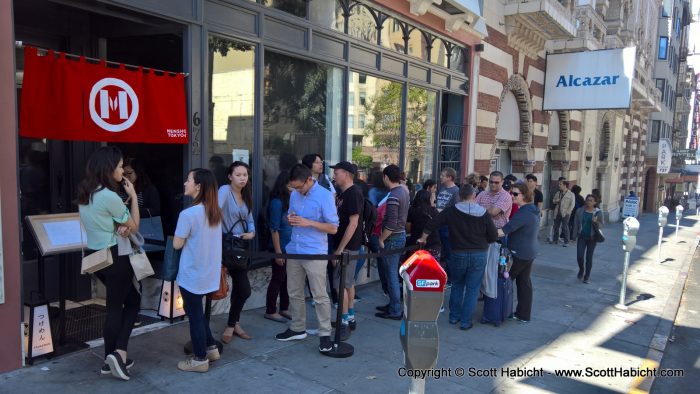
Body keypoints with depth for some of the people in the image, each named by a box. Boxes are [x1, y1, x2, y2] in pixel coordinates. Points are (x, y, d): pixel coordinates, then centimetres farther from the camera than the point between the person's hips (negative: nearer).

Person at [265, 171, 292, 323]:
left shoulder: (289, 200, 7)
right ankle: (270, 311, 14)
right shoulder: (277, 202, -14)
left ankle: (284, 309, 25)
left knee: (287, 279, 13)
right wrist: (278, 252, -17)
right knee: (277, 279, 2)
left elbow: (293, 223, 9)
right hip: (281, 248, -7)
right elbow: (274, 229, -15)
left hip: (291, 247, 7)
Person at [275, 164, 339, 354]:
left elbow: (333, 228, -12)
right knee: (294, 293, 15)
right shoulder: (294, 194, 6)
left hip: (315, 254, -6)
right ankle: (297, 329, 31)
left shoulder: (325, 196, -12)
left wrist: (308, 222, -21)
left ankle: (325, 334, 11)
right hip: (294, 251, 6)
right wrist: (290, 219, -6)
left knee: (320, 296, 1)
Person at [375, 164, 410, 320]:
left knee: (391, 274, -1)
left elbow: (391, 224, -26)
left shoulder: (393, 197, -22)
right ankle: (393, 304, 30)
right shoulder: (404, 191, 7)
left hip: (393, 238, -9)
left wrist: (381, 239, -13)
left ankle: (395, 311, 7)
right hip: (401, 234, 9)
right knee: (393, 272, 19)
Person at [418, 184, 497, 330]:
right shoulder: (483, 213, -8)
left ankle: (454, 316, 27)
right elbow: (494, 237, -5)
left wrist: (423, 238, 12)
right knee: (472, 288, 8)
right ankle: (465, 321, 10)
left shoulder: (451, 211, -7)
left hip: (458, 254, 1)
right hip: (479, 255, -1)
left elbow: (431, 225, -5)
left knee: (457, 285, 20)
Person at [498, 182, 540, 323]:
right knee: (524, 281, 14)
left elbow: (505, 230, -31)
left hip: (519, 253, -10)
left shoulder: (523, 213, -23)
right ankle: (524, 314, 21)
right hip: (530, 251, 10)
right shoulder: (533, 210, 9)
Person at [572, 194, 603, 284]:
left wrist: (596, 222, -22)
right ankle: (581, 270, 27)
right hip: (582, 236, 1)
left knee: (589, 258, 5)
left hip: (592, 238, -1)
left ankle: (587, 276, 19)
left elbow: (601, 225, 0)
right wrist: (575, 236, 0)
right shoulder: (580, 211, -1)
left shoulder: (598, 212, -4)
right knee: (579, 256, -4)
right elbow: (576, 223, 3)